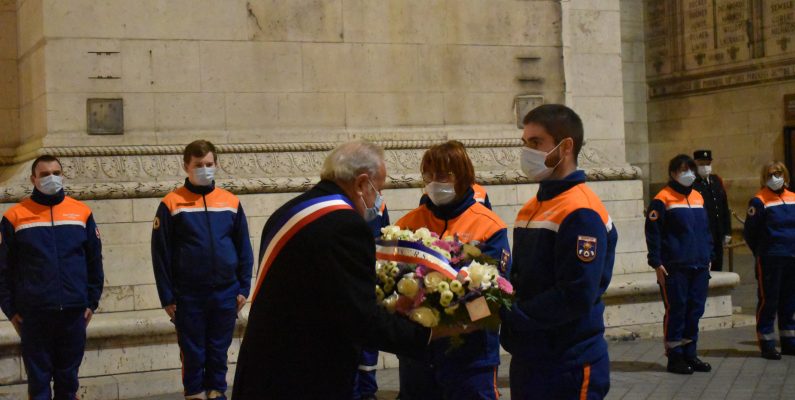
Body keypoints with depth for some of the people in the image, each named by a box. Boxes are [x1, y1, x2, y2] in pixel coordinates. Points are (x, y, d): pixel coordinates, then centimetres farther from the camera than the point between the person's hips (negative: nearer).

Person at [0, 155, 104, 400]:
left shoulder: (82, 213, 6)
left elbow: (94, 261, 10)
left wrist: (92, 302, 7)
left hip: (74, 312, 2)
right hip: (33, 313, -1)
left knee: (68, 375, 9)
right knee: (38, 376, 3)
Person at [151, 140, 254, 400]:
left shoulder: (231, 202, 4)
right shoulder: (172, 203, -4)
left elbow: (243, 249, 8)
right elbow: (161, 254, -3)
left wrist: (243, 288, 5)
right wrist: (167, 297, -5)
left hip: (225, 293, 2)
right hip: (188, 295, -2)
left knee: (219, 350, 12)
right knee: (192, 352, 7)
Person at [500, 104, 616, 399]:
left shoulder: (581, 212, -16)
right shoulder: (530, 210, 12)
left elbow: (576, 297, -23)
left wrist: (509, 316, -18)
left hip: (569, 369, -8)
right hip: (527, 361, 8)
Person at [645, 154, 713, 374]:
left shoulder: (698, 197, 15)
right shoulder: (663, 199, -6)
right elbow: (653, 232, -9)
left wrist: (708, 257, 16)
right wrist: (656, 263, -13)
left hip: (699, 266, 6)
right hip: (674, 268, -6)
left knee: (695, 311, 9)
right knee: (676, 311, -2)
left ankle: (689, 354, 18)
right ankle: (674, 356, 6)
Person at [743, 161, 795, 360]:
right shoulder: (759, 201, -7)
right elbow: (750, 232, -4)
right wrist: (761, 253, 2)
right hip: (770, 261, -6)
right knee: (768, 301, -2)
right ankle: (767, 344, 5)